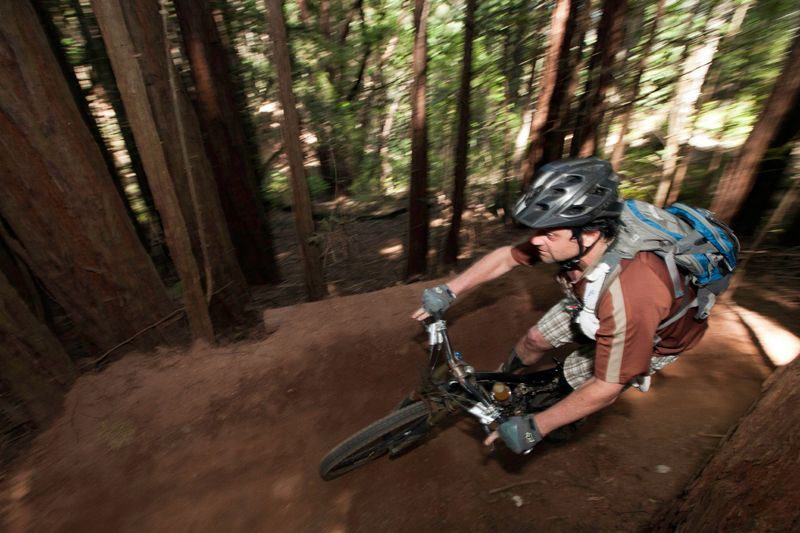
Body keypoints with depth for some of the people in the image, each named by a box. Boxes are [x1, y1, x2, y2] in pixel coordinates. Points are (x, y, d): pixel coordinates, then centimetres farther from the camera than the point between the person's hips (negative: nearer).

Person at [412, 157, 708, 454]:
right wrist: (448, 291, -19)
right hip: (592, 303, 5)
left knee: (574, 375, -7)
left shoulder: (629, 297, -46)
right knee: (536, 339, 0)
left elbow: (607, 388, -35)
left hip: (658, 337, -4)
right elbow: (506, 257, -16)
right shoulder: (572, 242, -30)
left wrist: (534, 428, -30)